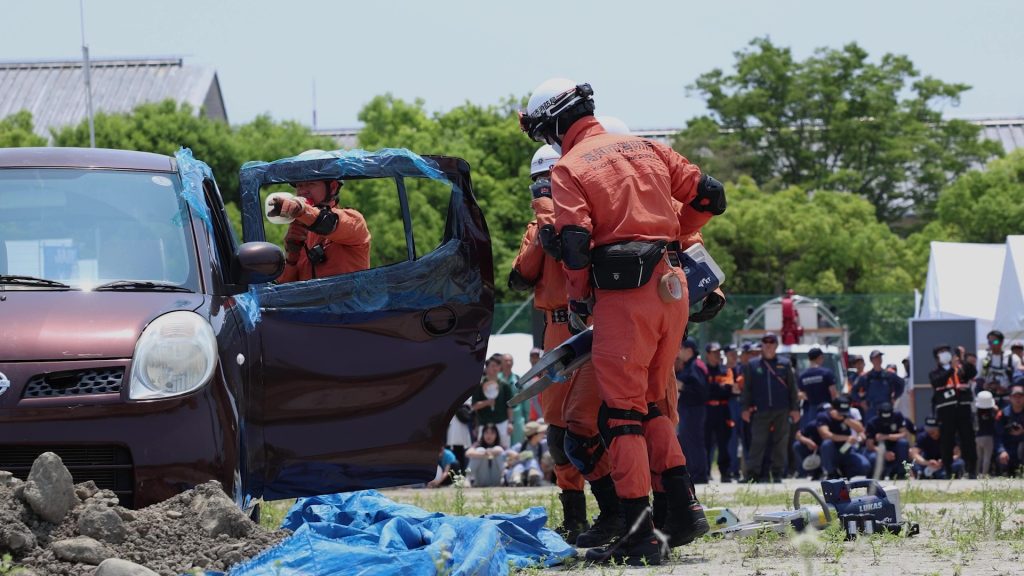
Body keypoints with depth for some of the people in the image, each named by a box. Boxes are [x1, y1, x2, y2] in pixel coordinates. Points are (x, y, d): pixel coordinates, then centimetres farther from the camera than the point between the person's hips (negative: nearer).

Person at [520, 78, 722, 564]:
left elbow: (574, 245, -11)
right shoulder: (646, 149, 14)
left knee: (622, 414, -3)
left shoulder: (568, 168, -3)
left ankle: (640, 533, -9)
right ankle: (683, 506, 8)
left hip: (625, 295, -6)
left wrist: (578, 301, 3)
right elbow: (710, 197, 15)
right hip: (673, 286, 6)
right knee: (650, 405, 19)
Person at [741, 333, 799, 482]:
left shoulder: (785, 365, 10)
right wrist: (746, 408, -2)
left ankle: (777, 473, 8)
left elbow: (792, 388, 9)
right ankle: (753, 473, -9)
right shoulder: (752, 366, 9)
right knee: (757, 443, -7)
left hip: (782, 412, 1)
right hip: (760, 412, -1)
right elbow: (747, 388, 7)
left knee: (781, 443, 2)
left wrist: (795, 409, 2)